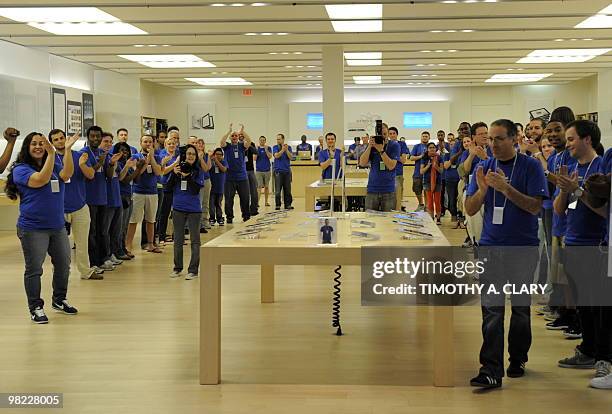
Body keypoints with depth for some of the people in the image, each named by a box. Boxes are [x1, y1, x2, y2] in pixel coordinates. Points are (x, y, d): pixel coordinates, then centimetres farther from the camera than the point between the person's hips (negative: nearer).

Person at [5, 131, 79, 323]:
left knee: (63, 265, 15)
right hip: (33, 229, -6)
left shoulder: (55, 166, 8)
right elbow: (41, 180, -23)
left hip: (57, 227, 6)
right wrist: (51, 154, -28)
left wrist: (68, 150, -21)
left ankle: (59, 300, 33)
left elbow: (66, 175, -11)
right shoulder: (20, 169, -7)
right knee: (34, 269, -1)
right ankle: (35, 307, 9)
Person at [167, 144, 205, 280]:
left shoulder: (198, 171, -4)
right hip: (178, 208, 3)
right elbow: (168, 187, -2)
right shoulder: (177, 168, 2)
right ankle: (177, 268, 24)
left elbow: (196, 190, -13)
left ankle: (193, 270, 6)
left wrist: (188, 176, -22)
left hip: (194, 209, -2)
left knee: (195, 239, 1)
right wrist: (174, 174, -14)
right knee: (178, 239, 12)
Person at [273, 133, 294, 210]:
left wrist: (286, 150, -16)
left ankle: (287, 204, 10)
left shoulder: (288, 147, 7)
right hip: (278, 171, -2)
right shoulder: (275, 147, 3)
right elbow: (276, 155, -13)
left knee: (287, 189, 4)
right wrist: (282, 149, -22)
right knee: (278, 190, -5)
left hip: (287, 171, 2)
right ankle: (278, 205, 1)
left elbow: (291, 157, -4)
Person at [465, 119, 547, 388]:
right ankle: (491, 371, -7)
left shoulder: (530, 167, -5)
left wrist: (505, 187, -23)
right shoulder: (484, 167, 5)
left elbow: (535, 206, -14)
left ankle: (518, 359, 29)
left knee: (520, 306, 12)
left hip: (523, 247, -2)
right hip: (490, 246, 2)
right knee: (491, 310, -5)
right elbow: (470, 210, 2)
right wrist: (483, 189, -16)